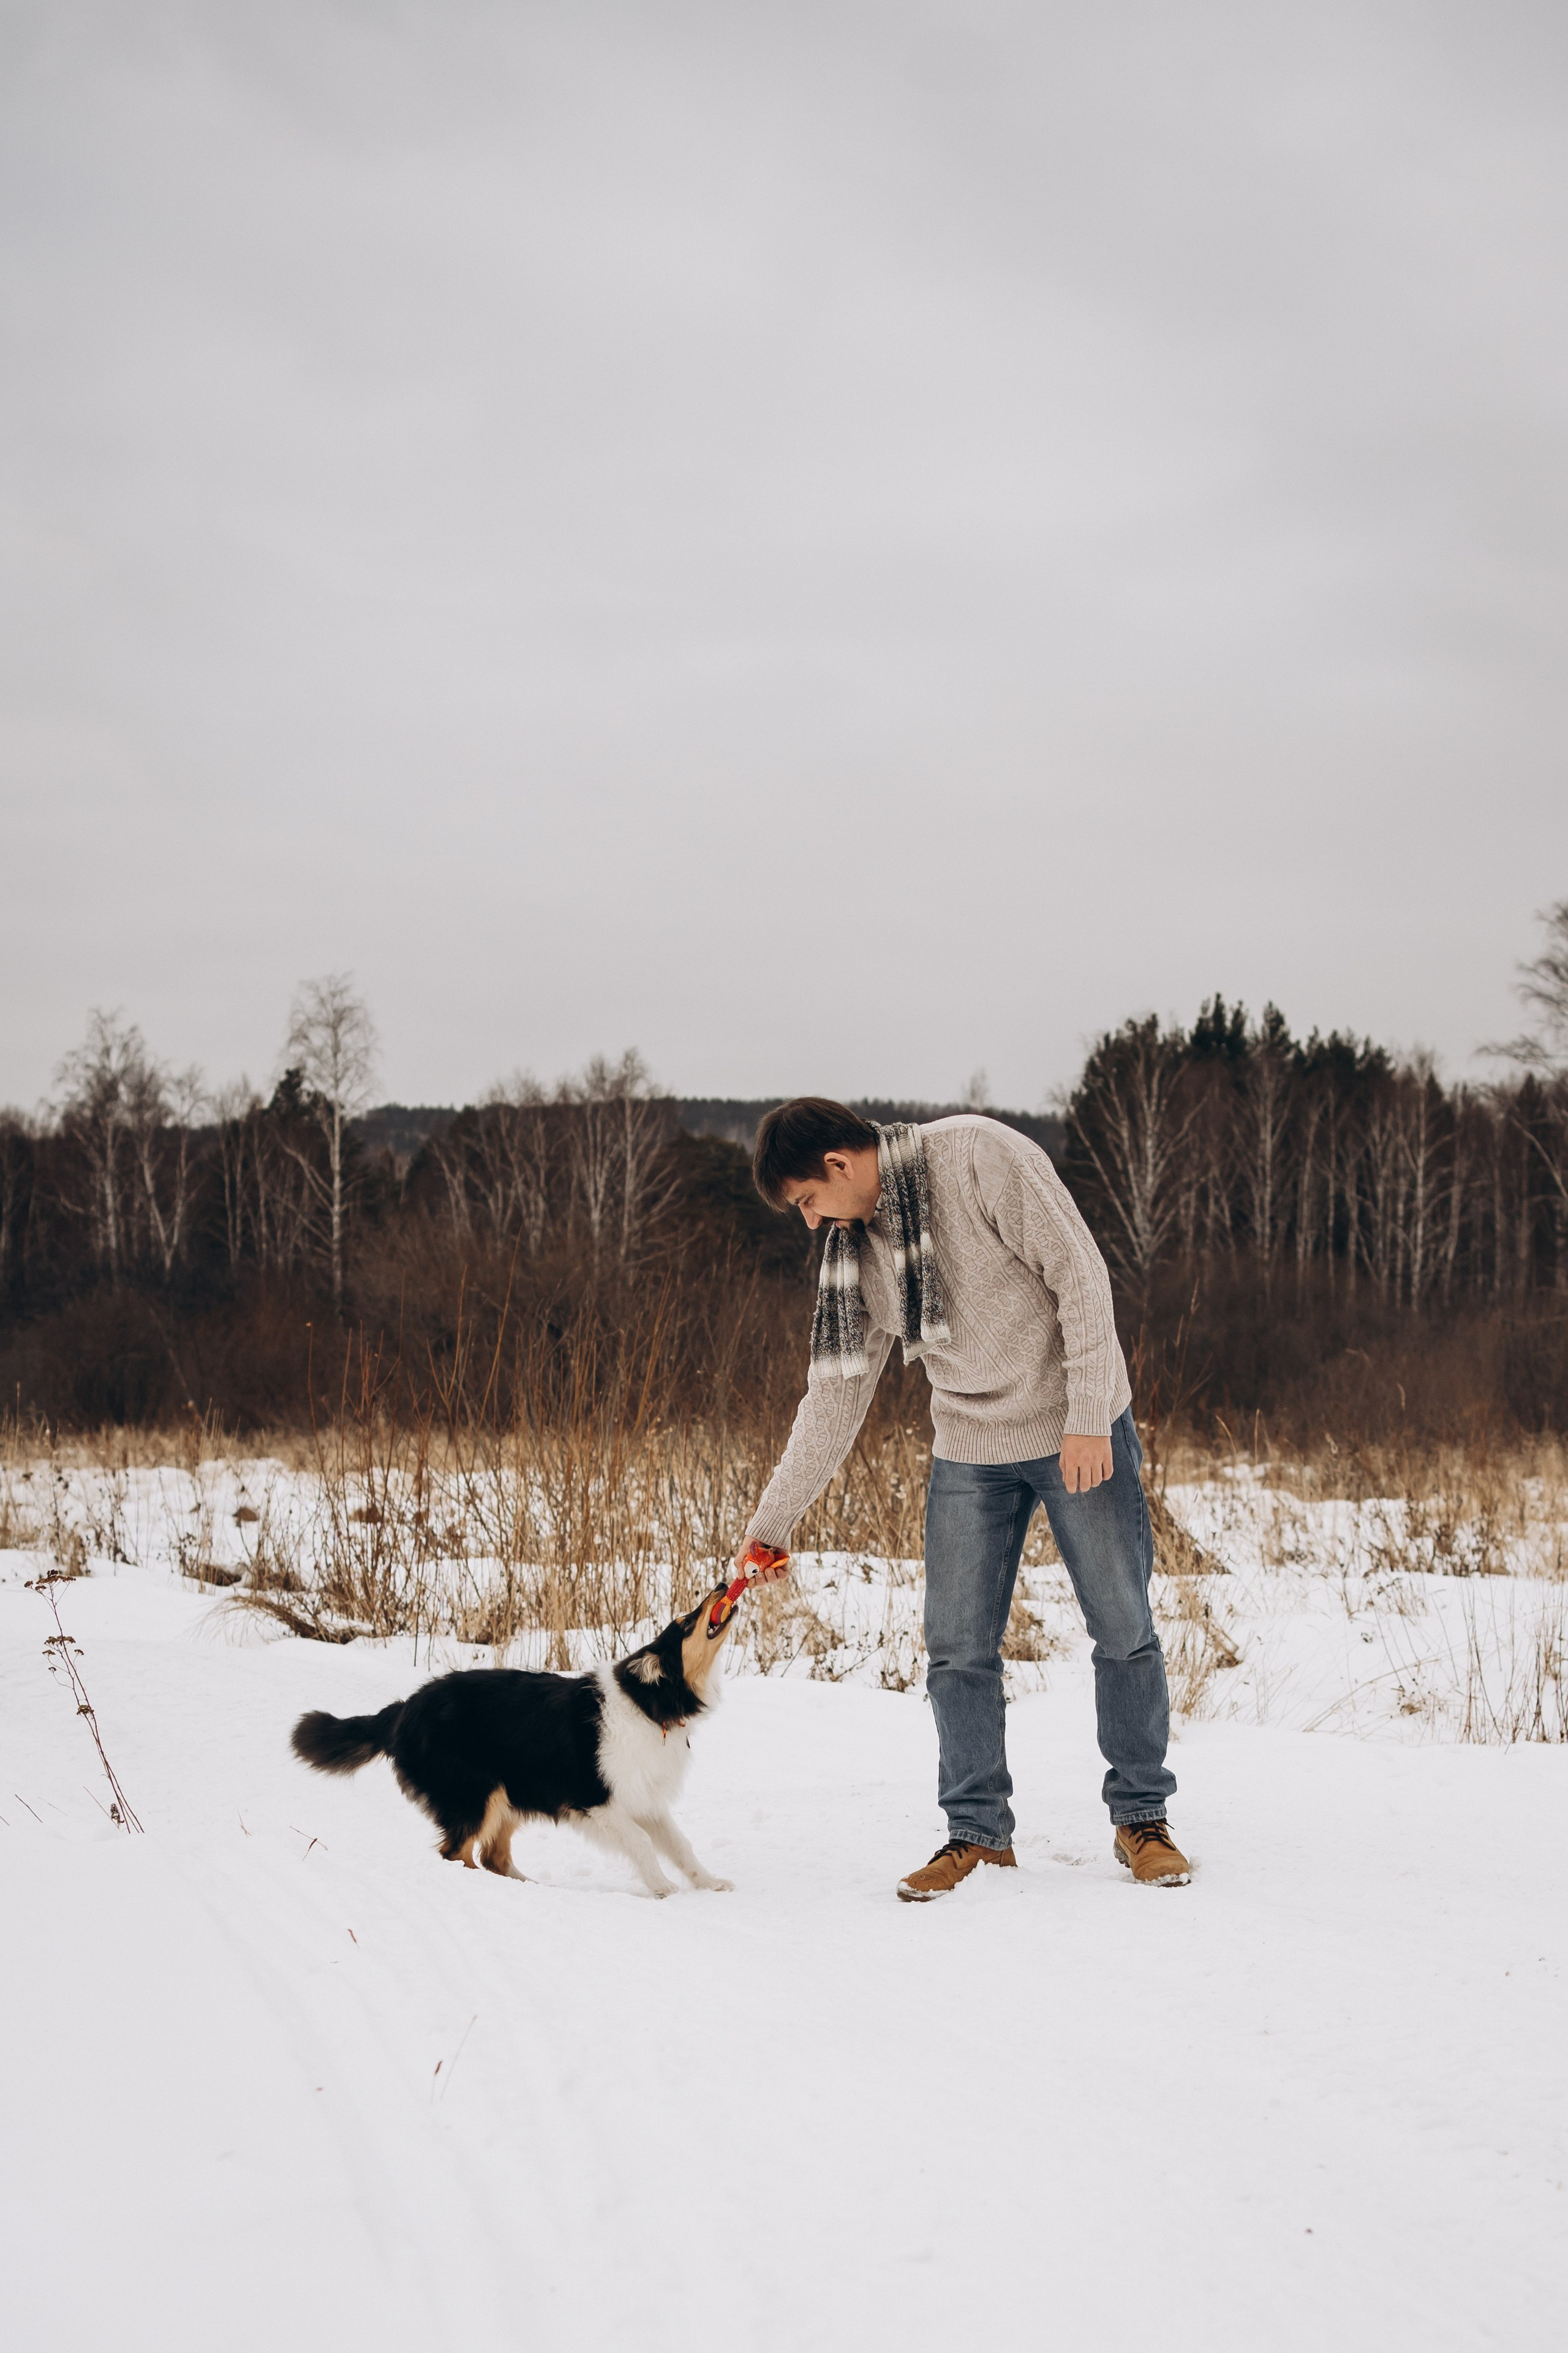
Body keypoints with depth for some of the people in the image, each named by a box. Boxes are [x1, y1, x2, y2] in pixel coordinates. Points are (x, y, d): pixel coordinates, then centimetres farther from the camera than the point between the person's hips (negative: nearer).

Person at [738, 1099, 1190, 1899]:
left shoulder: (979, 1155, -17)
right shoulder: (855, 1250, 2)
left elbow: (1080, 1274, -18)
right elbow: (836, 1393, 7)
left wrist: (1089, 1419, -21)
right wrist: (771, 1523, 7)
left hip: (1080, 1433, -5)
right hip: (969, 1451, 5)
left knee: (1124, 1629, 2)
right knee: (958, 1649, 1)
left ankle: (1142, 1818, 16)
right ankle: (977, 1831, 13)